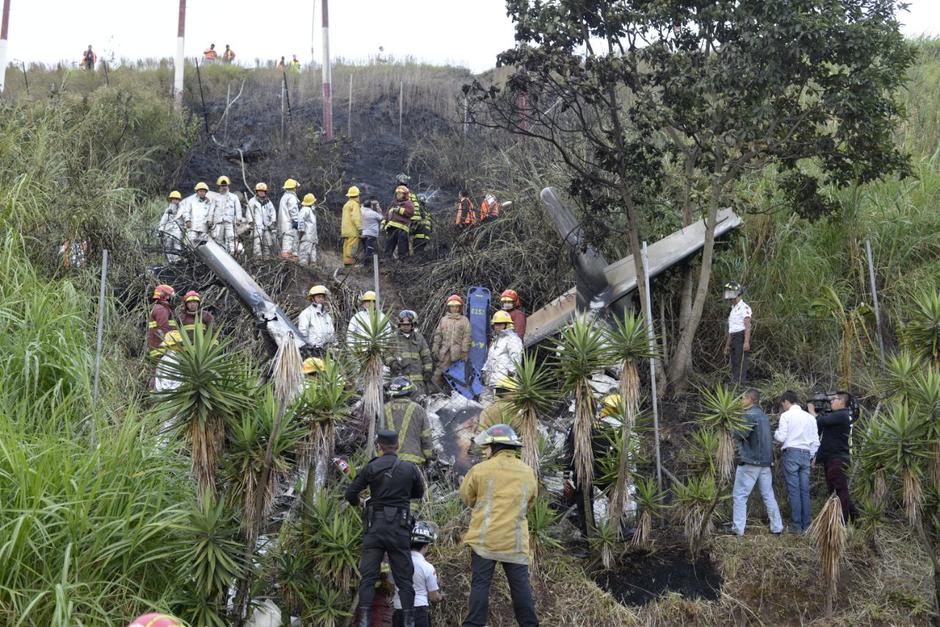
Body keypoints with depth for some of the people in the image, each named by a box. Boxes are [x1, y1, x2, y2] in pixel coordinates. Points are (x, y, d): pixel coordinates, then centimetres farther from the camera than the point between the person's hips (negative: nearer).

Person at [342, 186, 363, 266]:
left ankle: (345, 261, 6)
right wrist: (360, 228, -20)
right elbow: (355, 217, -18)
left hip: (345, 230, 9)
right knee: (352, 246, -12)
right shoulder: (355, 204, -7)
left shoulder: (346, 204, 22)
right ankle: (350, 262, -18)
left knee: (346, 247, 7)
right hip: (353, 230, -9)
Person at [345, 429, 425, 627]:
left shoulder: (371, 468, -5)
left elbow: (350, 493, -1)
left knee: (368, 576, 4)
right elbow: (419, 493, 15)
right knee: (404, 577, 7)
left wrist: (356, 503, 21)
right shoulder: (410, 468, -1)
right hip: (400, 528, 1)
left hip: (375, 526, -1)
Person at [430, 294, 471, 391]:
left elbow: (466, 337, 2)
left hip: (457, 352, -2)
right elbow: (437, 335, 15)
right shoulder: (444, 320, 16)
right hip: (444, 351, 2)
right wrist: (435, 350, 8)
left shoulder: (464, 320, 8)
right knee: (439, 372, -6)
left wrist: (464, 352, -6)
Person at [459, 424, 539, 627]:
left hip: (485, 539, -3)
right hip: (515, 541, 3)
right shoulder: (528, 473, 8)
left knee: (480, 584, 1)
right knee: (520, 586, 9)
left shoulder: (480, 470, -5)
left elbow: (466, 498, 7)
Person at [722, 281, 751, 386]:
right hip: (734, 340, 9)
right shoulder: (733, 309, 21)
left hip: (742, 338, -9)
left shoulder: (744, 307, -8)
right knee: (734, 365, 8)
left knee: (740, 364, -13)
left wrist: (746, 342, -28)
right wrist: (727, 345, 22)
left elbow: (747, 325, -18)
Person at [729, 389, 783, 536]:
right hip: (765, 462, 8)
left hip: (749, 461, -8)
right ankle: (777, 527, 11)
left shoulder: (750, 415, -12)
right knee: (768, 496, 11)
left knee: (739, 496, -3)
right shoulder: (764, 416, 15)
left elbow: (739, 435, -16)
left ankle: (738, 528, -6)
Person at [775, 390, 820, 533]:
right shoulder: (810, 417, 12)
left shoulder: (786, 415, -3)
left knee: (793, 491, -4)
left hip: (791, 453, -5)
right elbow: (815, 441, 11)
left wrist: (775, 433, 12)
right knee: (805, 491, 7)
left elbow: (781, 437, -9)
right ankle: (806, 525, 7)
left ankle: (796, 526, -5)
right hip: (806, 454, 5)